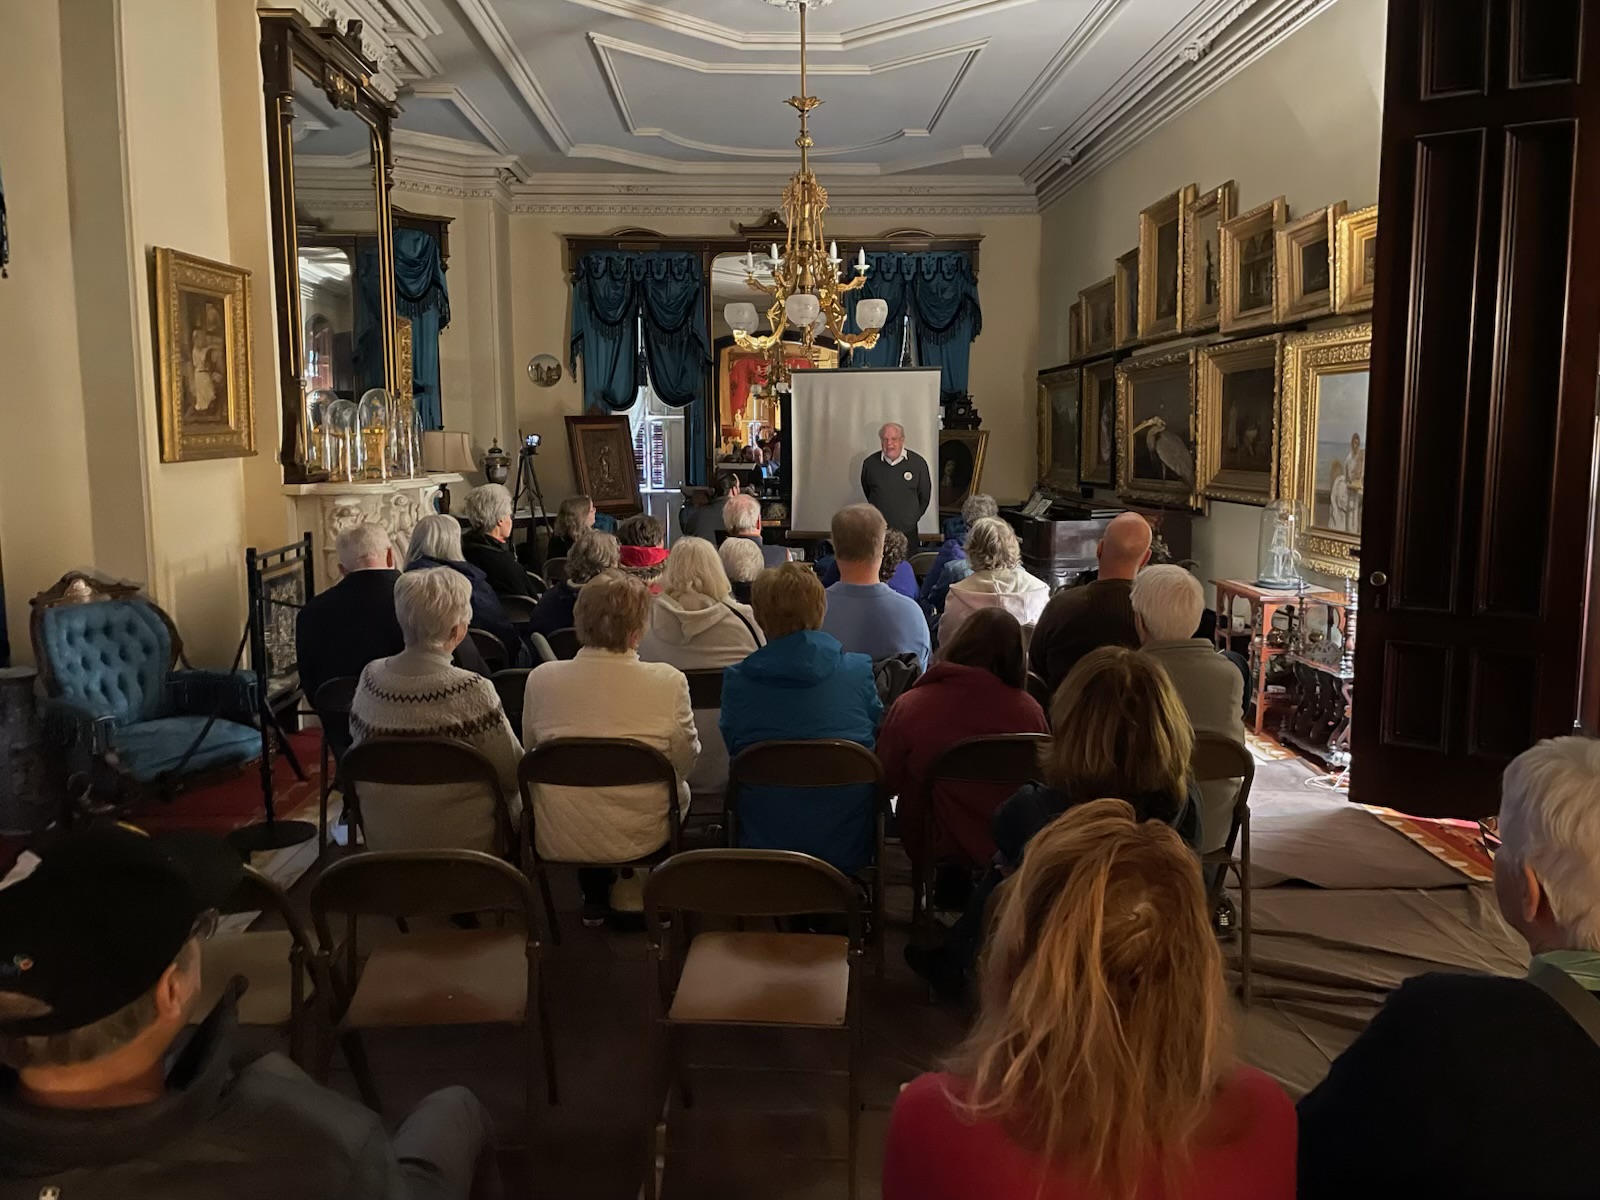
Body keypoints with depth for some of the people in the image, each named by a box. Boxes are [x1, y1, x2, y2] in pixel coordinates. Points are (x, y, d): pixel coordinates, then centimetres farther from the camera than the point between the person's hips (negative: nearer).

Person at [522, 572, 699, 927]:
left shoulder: (540, 679, -12)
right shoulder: (669, 682, -18)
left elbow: (531, 754, 5)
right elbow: (686, 763, -5)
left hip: (556, 843, 2)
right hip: (639, 841, -2)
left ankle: (596, 898, 36)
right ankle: (633, 893, 39)